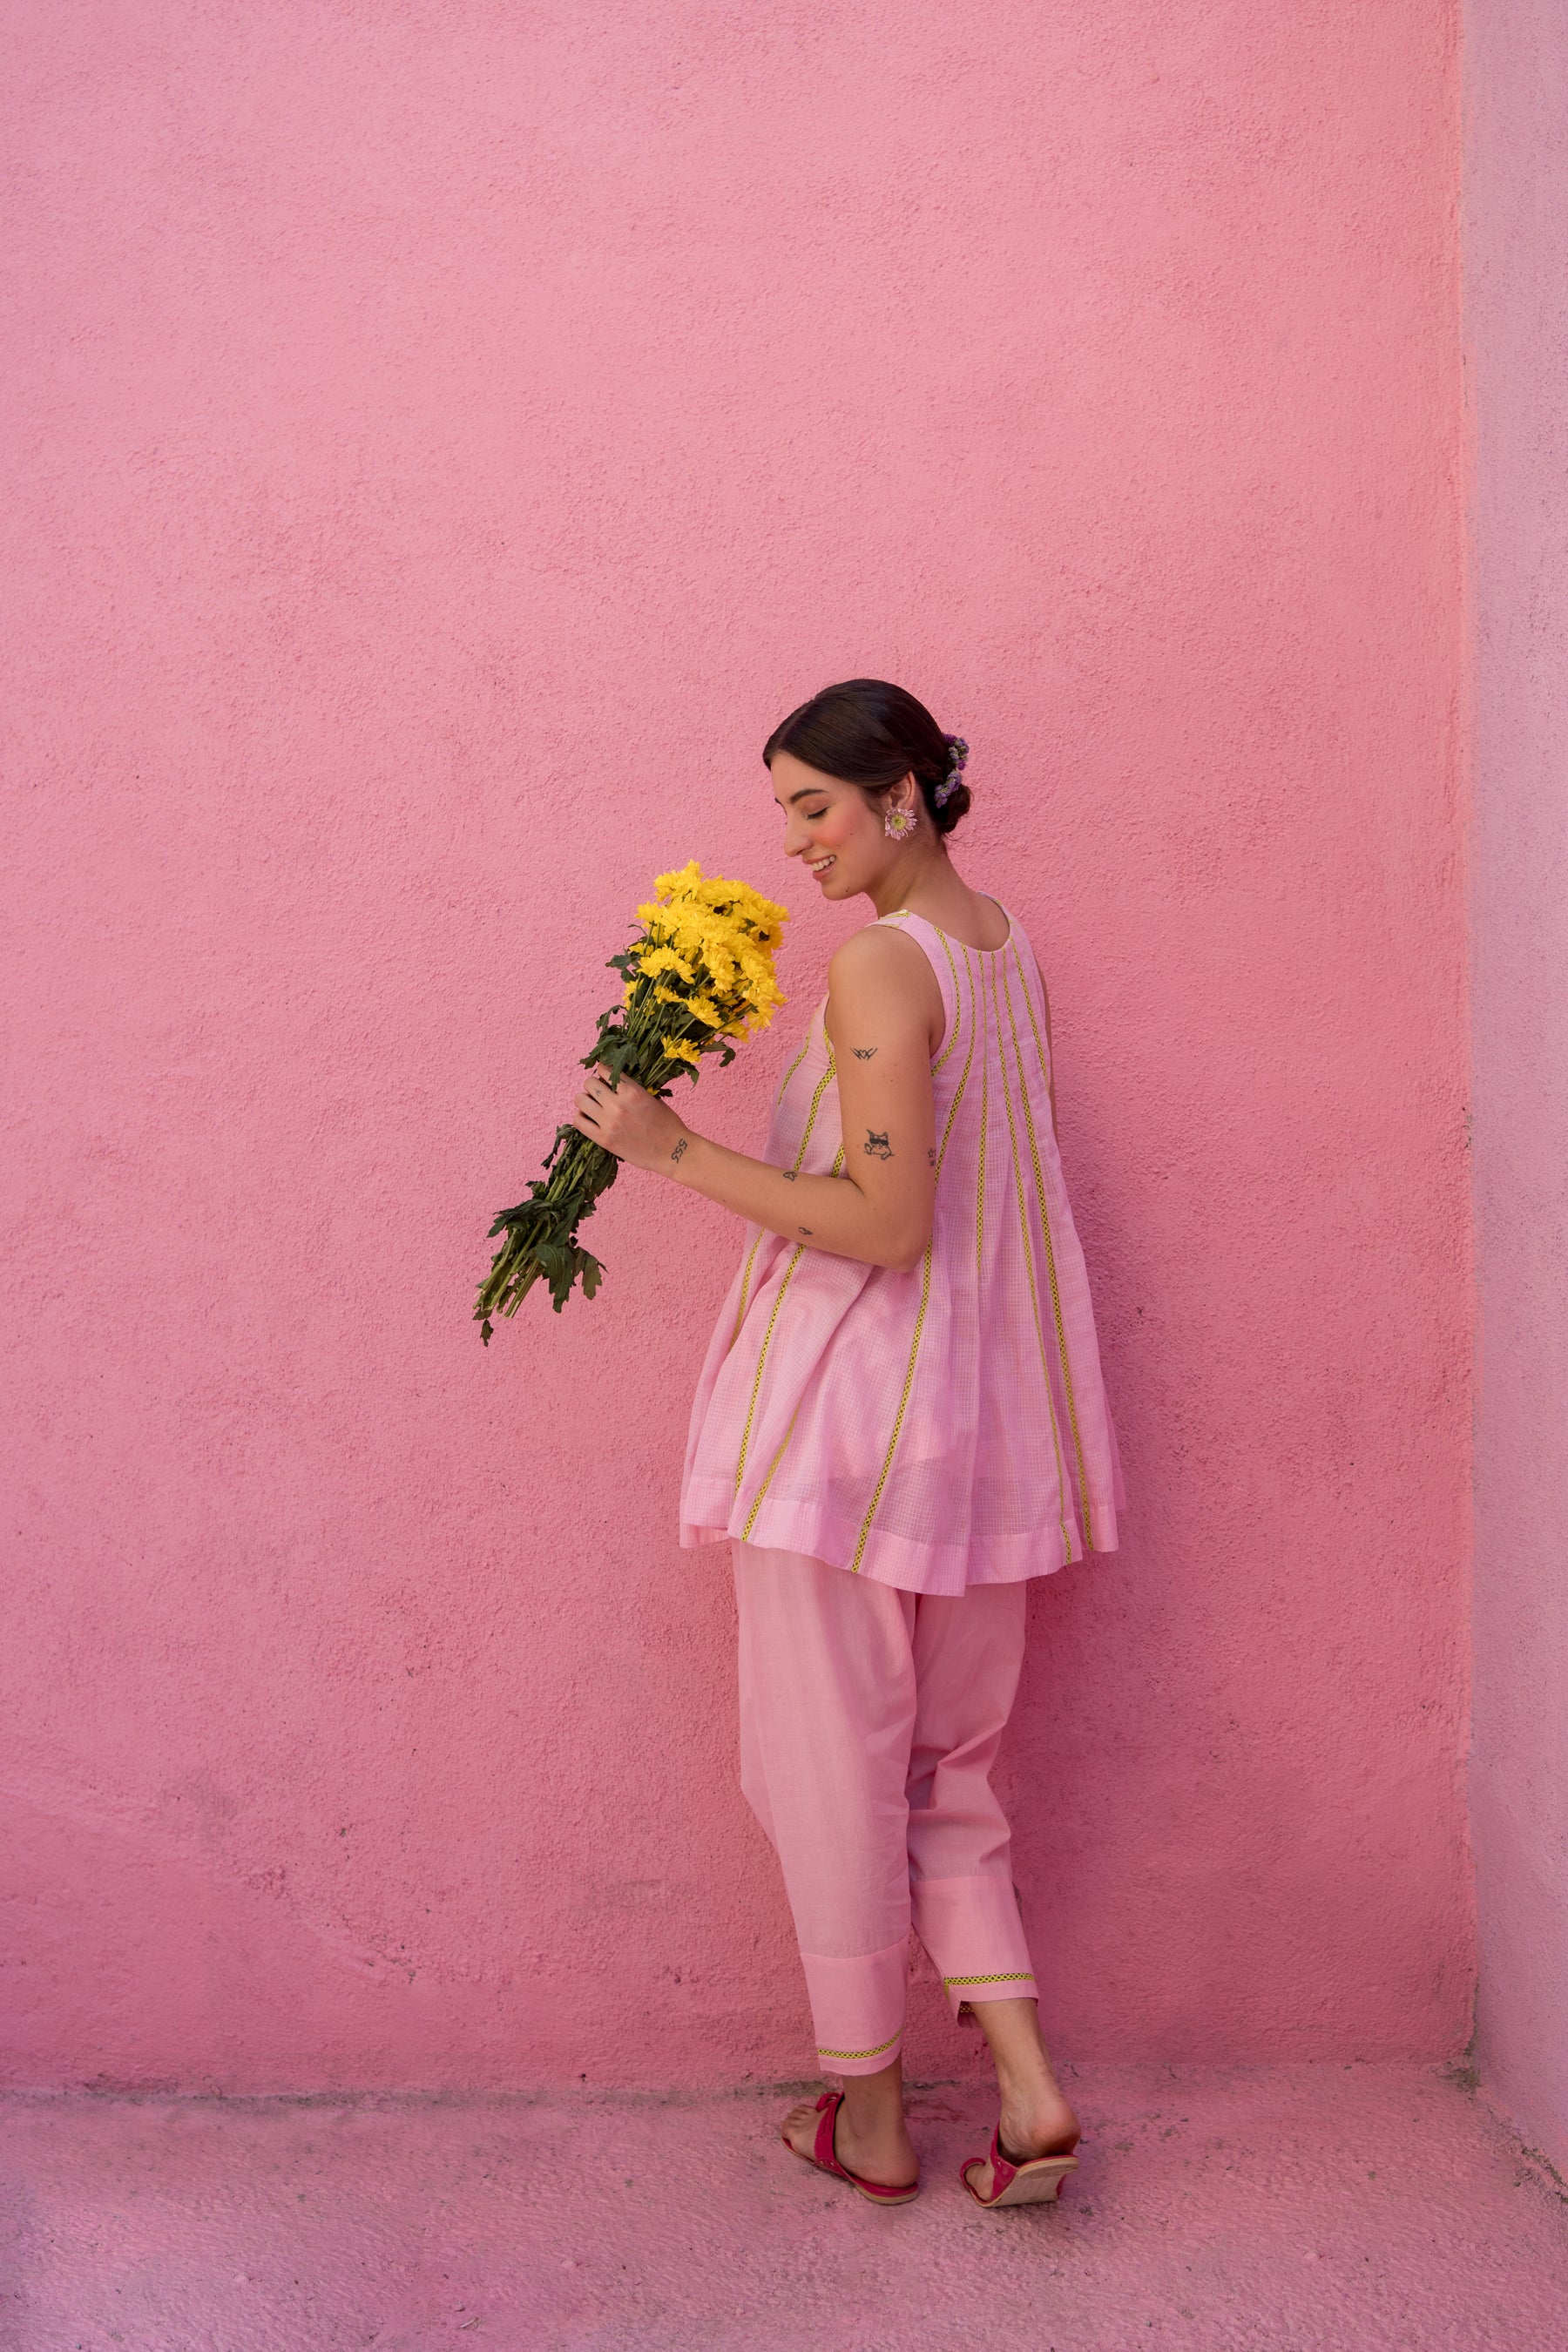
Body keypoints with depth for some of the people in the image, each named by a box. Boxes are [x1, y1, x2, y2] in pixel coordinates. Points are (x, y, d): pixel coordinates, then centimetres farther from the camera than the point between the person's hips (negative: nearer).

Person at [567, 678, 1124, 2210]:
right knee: (943, 1765, 19)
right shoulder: (1008, 947, 10)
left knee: (832, 1763, 7)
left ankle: (866, 2114, 20)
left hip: (846, 1408, -8)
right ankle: (1027, 2088, 14)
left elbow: (888, 1223, -21)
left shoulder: (879, 961, -16)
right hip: (983, 1407, 8)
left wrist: (679, 1155, -18)